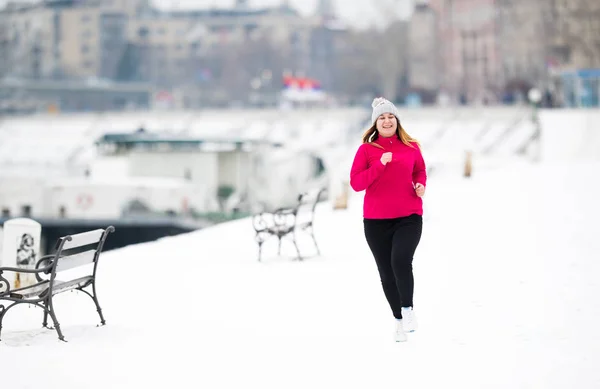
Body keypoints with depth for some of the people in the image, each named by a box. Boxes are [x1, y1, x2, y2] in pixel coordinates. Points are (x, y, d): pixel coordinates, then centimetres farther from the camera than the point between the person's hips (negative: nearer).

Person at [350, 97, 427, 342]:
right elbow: (356, 183, -9)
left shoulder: (411, 147, 4)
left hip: (409, 217, 0)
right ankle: (398, 318, 26)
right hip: (376, 220, 1)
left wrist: (420, 185, 1)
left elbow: (420, 171, 22)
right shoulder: (367, 149, -2)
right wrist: (380, 164, -18)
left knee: (401, 261, -23)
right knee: (386, 273, 7)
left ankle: (408, 309, -3)